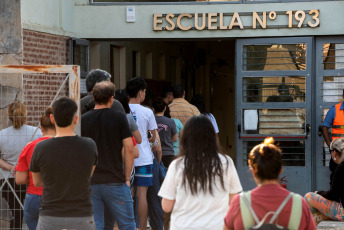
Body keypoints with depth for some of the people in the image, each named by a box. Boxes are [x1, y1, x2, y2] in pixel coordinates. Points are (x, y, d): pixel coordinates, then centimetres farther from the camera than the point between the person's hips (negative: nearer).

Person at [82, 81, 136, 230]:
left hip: (90, 183, 3)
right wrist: (127, 178, 1)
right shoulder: (119, 118, -3)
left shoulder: (83, 120, 5)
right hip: (115, 181, -3)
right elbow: (129, 148, -7)